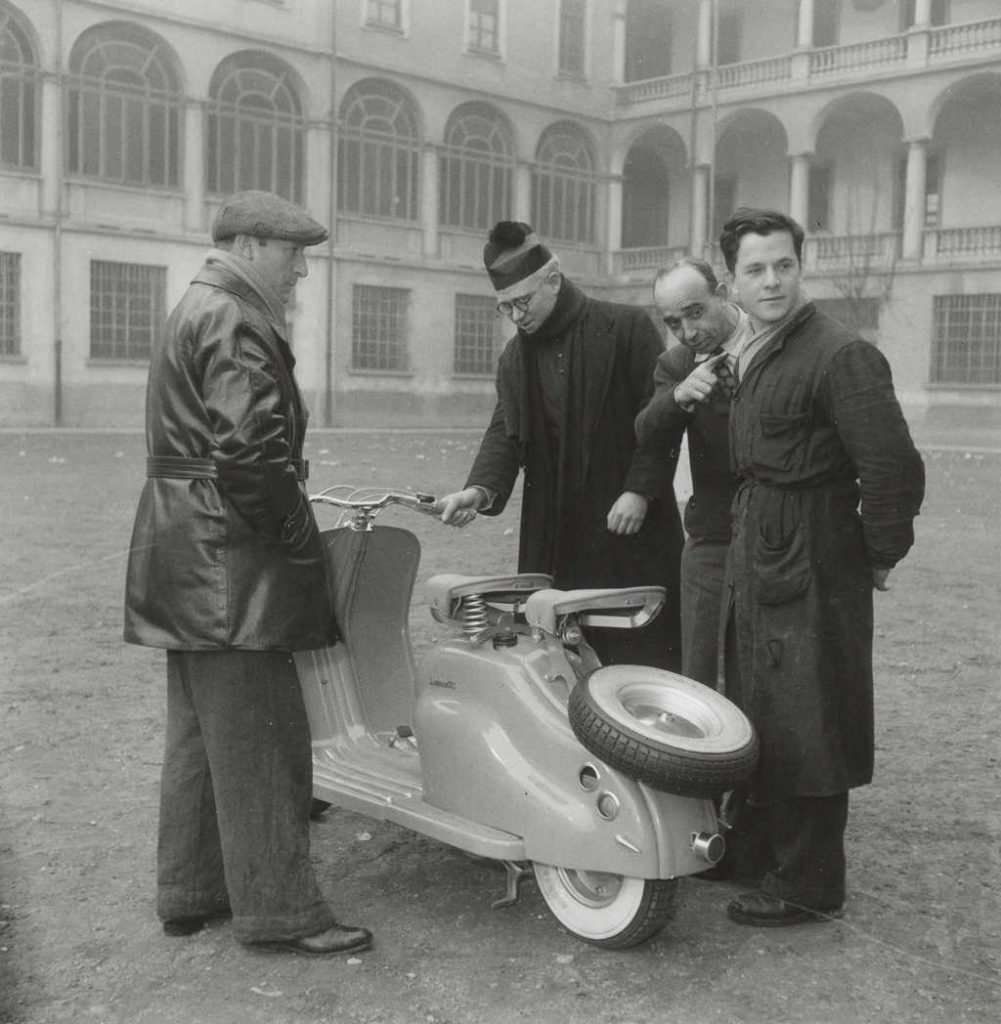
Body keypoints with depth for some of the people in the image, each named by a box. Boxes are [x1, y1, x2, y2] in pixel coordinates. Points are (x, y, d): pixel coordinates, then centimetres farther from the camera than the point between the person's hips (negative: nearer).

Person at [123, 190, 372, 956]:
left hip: (189, 567, 11)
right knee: (260, 736, -4)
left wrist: (288, 510, 17)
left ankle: (189, 892, 27)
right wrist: (302, 541, -14)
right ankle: (279, 909, 5)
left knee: (203, 732, 17)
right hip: (229, 563, -11)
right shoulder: (234, 323, -13)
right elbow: (251, 449, -23)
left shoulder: (195, 313, 21)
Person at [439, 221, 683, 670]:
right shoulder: (514, 357, 13)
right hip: (555, 539, 4)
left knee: (647, 658, -1)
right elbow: (506, 432, 5)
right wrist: (481, 489, -14)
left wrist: (640, 489, -14)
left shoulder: (627, 327, -3)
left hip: (632, 529, -4)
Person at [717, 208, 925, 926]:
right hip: (755, 564, 9)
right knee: (758, 713, 19)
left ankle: (808, 886, 12)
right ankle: (760, 844, 37)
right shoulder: (751, 358, 13)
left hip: (812, 571, -9)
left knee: (804, 727, -1)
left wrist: (879, 558, -10)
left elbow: (895, 470, -19)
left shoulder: (842, 355, -16)